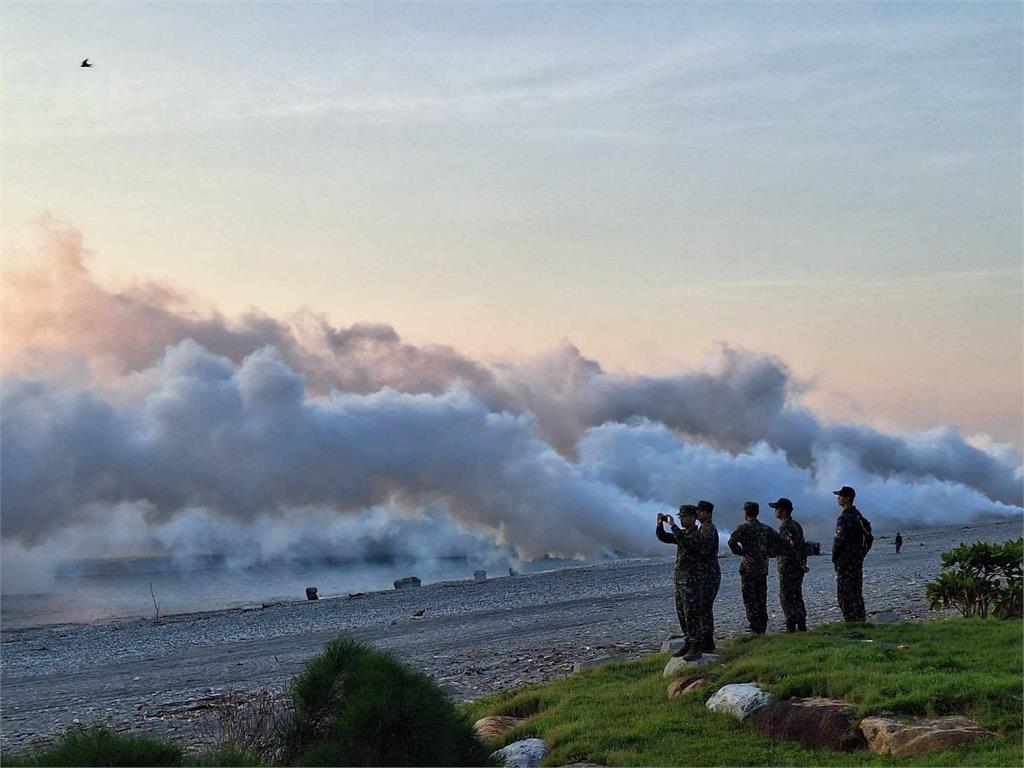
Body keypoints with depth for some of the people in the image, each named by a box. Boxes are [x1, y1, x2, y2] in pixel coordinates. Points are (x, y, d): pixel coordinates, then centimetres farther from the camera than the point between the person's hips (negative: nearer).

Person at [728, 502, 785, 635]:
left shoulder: (743, 527, -7)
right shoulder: (766, 528, 11)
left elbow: (732, 542, -22)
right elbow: (780, 542, 8)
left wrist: (743, 553, -14)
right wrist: (768, 554, 8)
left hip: (748, 569, -6)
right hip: (763, 569, 6)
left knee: (750, 600, -1)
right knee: (762, 600, 12)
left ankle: (755, 630, -5)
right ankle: (762, 629, 14)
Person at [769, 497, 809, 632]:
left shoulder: (785, 526, -15)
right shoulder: (796, 525, 15)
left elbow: (794, 545, -23)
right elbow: (802, 547, 17)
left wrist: (801, 564, -18)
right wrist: (803, 563, 16)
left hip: (787, 567, -9)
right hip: (798, 568, 9)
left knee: (786, 597, -5)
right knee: (797, 596, 13)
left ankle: (791, 627, -6)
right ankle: (802, 626, 15)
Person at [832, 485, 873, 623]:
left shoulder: (845, 518, -17)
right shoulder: (859, 516, 13)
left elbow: (840, 541, -20)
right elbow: (869, 538, 19)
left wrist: (834, 559, -10)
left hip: (845, 561, -9)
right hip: (858, 560, 9)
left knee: (844, 594, -6)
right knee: (857, 593, 13)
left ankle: (851, 622, -8)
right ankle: (861, 620, 15)